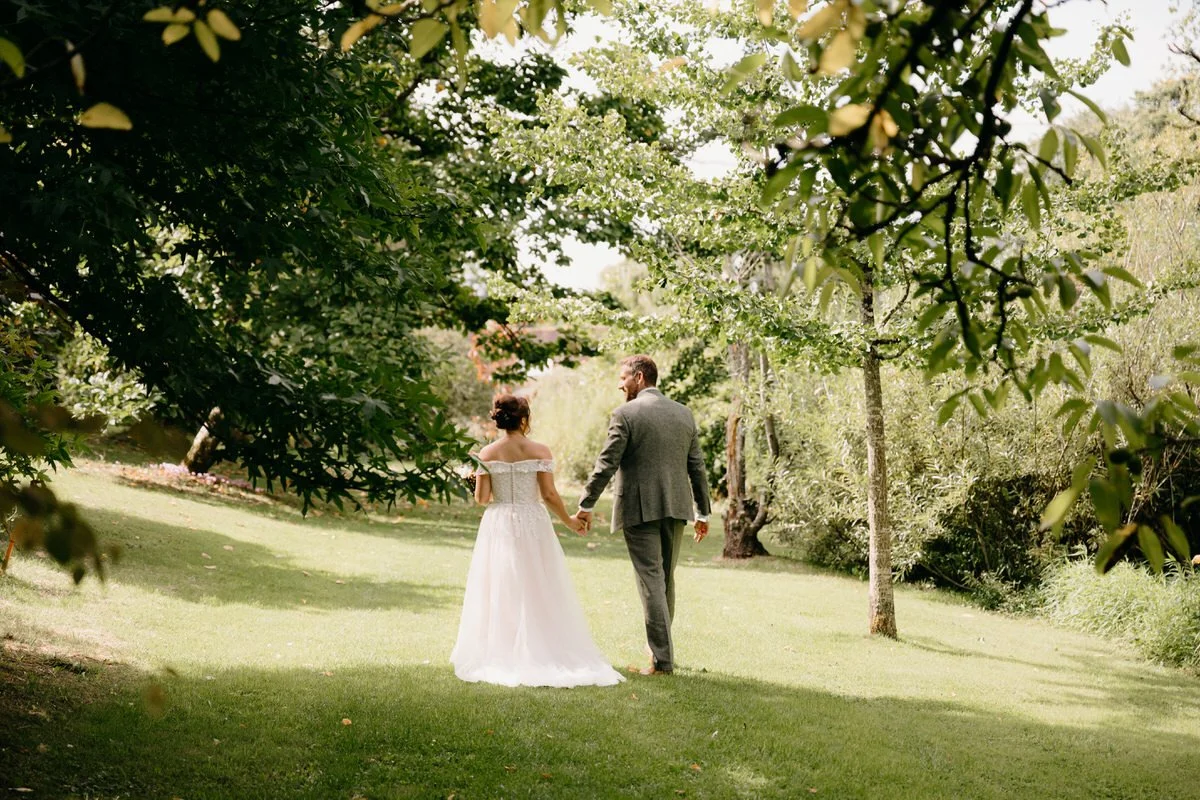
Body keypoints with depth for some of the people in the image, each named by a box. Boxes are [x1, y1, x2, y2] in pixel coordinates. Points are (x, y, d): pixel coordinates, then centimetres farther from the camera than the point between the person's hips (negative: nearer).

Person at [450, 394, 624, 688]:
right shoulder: (540, 451, -6)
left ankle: (499, 659, 7)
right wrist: (570, 522, 5)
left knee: (498, 594, 7)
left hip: (499, 526, 1)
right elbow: (549, 495, -8)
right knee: (538, 593, 7)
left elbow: (481, 497, -3)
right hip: (532, 525, -1)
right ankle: (544, 654, 6)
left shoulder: (488, 453, -1)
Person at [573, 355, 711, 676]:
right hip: (675, 507, 6)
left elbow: (606, 465, -11)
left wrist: (586, 505, -4)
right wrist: (702, 512, 17)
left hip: (639, 508, -5)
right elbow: (697, 467, 12)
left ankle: (662, 660, -5)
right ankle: (660, 647, 27)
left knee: (651, 580, -4)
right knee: (666, 578, 16)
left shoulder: (625, 415, -8)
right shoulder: (684, 414, 9)